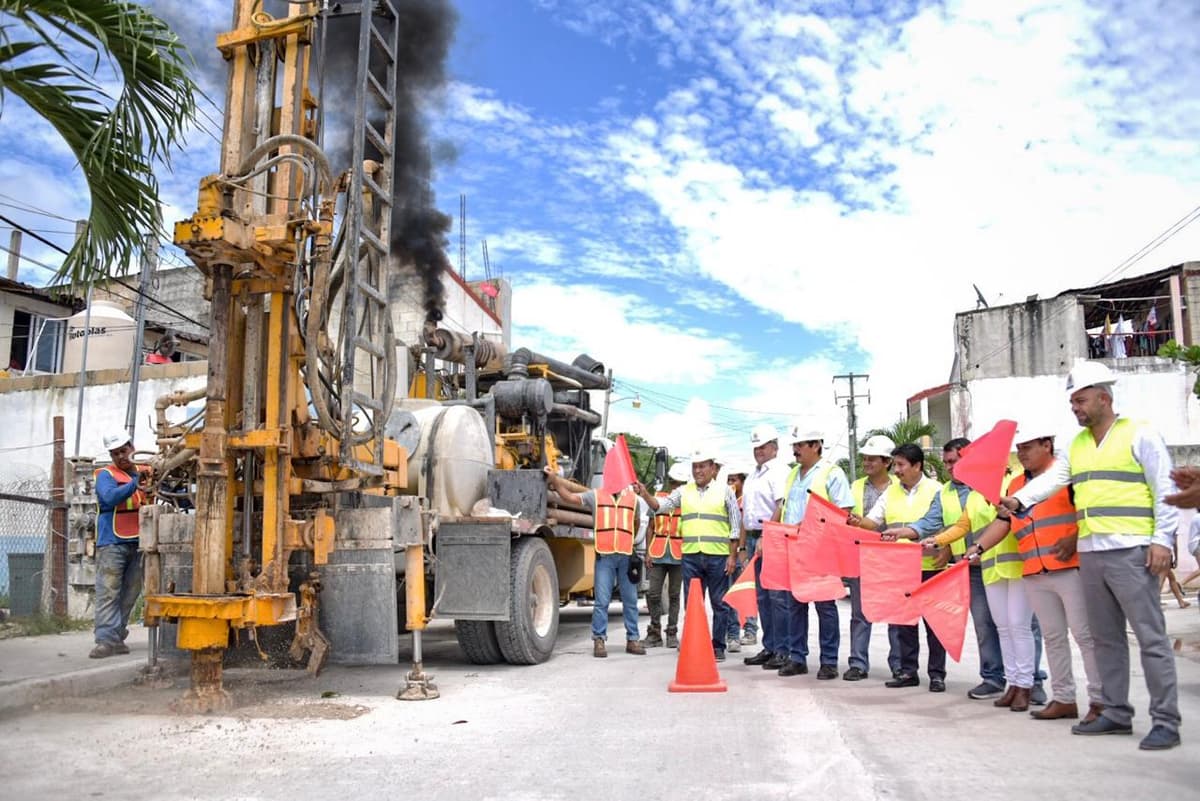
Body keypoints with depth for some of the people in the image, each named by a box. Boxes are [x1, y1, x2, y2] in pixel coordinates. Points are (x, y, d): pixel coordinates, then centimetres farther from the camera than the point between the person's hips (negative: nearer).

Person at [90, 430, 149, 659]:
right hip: (112, 543, -4)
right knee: (108, 593, -6)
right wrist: (135, 483, -31)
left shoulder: (144, 473, 13)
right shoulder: (106, 475, 0)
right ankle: (107, 640, -6)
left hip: (138, 543, 5)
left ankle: (117, 636, 19)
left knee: (129, 593, 9)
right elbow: (110, 497, -19)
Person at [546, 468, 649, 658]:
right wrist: (554, 479, 0)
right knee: (602, 600, -5)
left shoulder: (633, 499, 13)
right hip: (604, 556, -2)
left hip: (627, 556, 2)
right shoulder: (595, 496, 8)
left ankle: (632, 640, 17)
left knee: (630, 600, 8)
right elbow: (569, 496, 7)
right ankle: (599, 640, 2)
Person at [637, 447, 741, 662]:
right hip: (691, 556, 2)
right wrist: (645, 495, -19)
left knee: (719, 603, 4)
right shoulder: (683, 491, 11)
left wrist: (732, 555, -3)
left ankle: (718, 646, 13)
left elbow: (735, 525, 3)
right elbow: (661, 505, 0)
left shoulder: (724, 491, 4)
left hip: (718, 556, -2)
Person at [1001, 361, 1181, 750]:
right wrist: (1019, 499, -14)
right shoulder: (1077, 445, 16)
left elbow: (1165, 491, -6)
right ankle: (1116, 713, 21)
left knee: (1150, 636, -5)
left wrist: (1163, 539, -14)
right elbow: (1053, 478, 4)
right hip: (1090, 553, 7)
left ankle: (1166, 721, 2)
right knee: (1105, 637, 12)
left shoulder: (1139, 435, -3)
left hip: (1131, 551, -7)